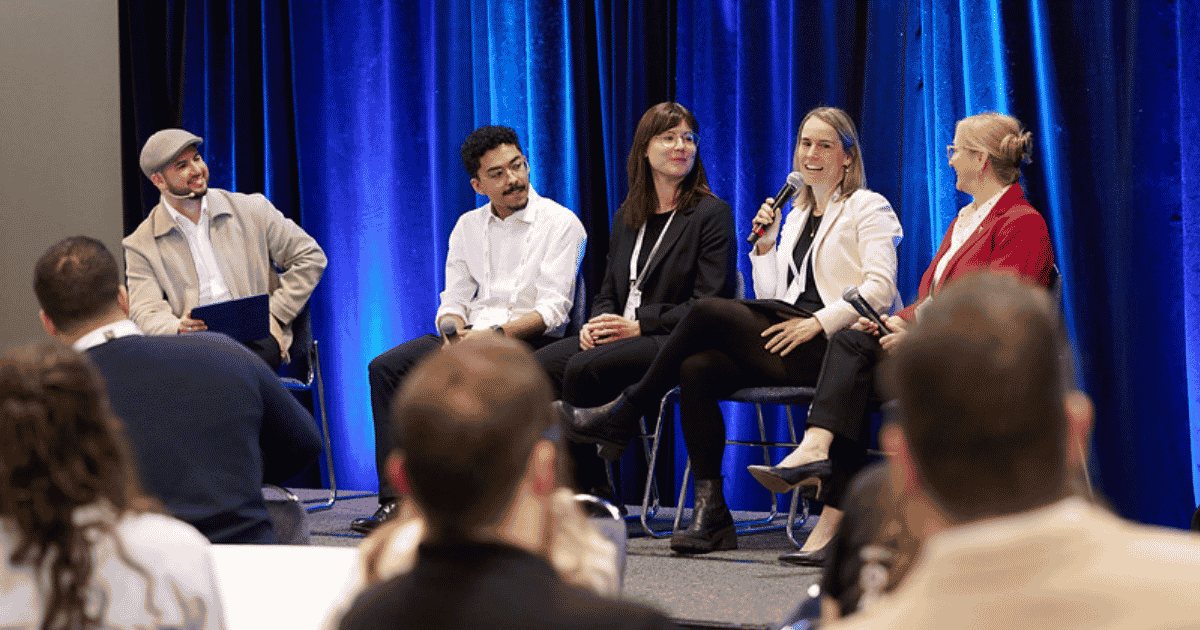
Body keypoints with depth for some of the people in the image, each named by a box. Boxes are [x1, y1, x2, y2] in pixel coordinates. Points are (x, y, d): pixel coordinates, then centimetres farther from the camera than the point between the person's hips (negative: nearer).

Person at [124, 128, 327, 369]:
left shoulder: (252, 210, 13)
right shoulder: (141, 245, 10)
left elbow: (310, 257, 16)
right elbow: (146, 313, 0)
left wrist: (275, 315, 3)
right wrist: (177, 329, -24)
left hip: (254, 340, 0)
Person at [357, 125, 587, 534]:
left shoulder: (560, 223, -2)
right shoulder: (468, 226, 16)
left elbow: (552, 309, -11)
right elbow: (453, 300, 13)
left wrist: (495, 334, -24)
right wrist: (454, 333, -11)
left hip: (530, 341, -6)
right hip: (471, 335, 6)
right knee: (385, 368, -16)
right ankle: (396, 500, -23)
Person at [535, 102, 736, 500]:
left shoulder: (712, 214, 0)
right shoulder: (627, 217, 20)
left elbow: (709, 303, -8)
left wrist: (640, 325, -15)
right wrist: (597, 322, -1)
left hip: (676, 344, -6)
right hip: (621, 334, 6)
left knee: (584, 368, -30)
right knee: (543, 365, -19)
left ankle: (593, 492, -18)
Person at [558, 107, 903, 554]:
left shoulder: (868, 208, 5)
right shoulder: (796, 215, 26)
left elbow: (880, 288, -9)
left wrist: (817, 322, -17)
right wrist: (764, 245, 6)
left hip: (830, 349, -7)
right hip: (786, 348, 7)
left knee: (708, 311, -22)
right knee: (697, 370, -22)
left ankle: (622, 416, -10)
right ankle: (710, 513, -24)